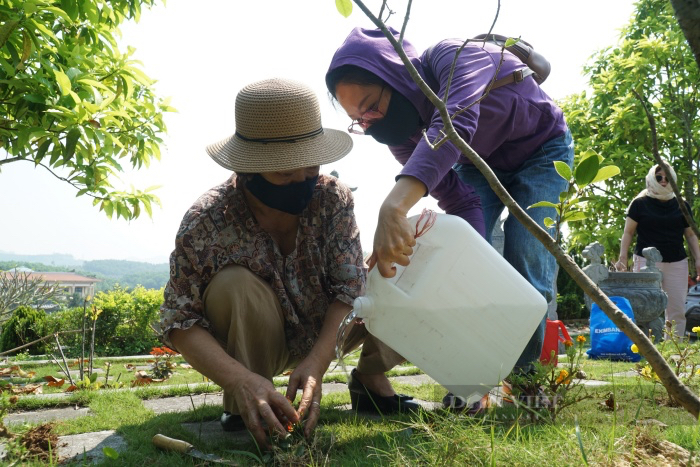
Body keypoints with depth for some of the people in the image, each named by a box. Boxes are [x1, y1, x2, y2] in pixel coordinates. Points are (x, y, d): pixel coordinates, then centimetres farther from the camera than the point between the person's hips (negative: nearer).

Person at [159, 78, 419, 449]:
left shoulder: (332, 198, -19)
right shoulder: (206, 222, -27)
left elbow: (349, 287, -21)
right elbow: (179, 321, -25)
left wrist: (316, 363, -36)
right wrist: (241, 379, -42)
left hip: (322, 336, 3)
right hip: (254, 343, -3)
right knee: (235, 285, -34)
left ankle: (371, 380, 5)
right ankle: (244, 408, -13)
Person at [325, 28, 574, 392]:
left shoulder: (456, 58, -38)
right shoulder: (401, 133, -20)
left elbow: (454, 125, -59)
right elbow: (458, 201, -20)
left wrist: (394, 205, -73)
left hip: (541, 148, -4)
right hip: (480, 163, 4)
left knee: (524, 253, -19)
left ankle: (524, 372, -3)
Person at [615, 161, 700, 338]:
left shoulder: (682, 205, 11)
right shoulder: (640, 204, 3)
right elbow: (628, 232, 3)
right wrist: (623, 258, -7)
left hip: (677, 263, 3)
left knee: (677, 310, 2)